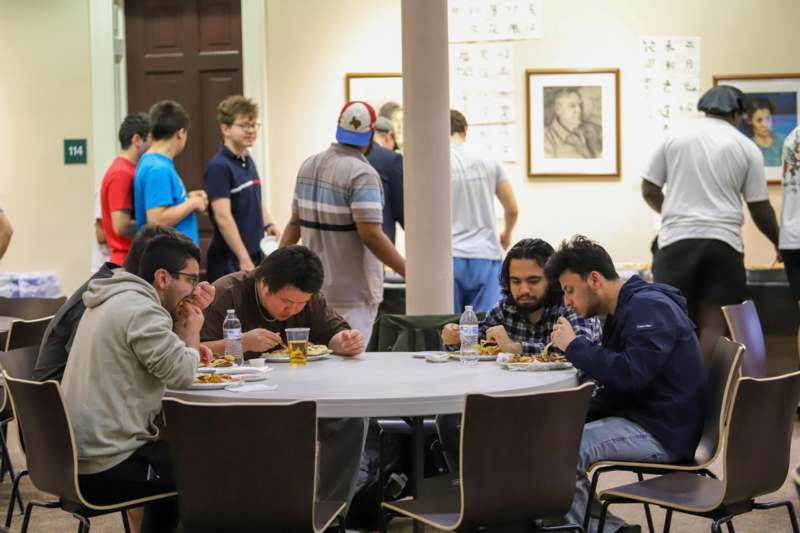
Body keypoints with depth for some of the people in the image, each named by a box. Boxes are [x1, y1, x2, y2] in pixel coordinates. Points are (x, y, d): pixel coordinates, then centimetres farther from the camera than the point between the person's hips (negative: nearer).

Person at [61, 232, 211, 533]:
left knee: (173, 455, 31)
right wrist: (192, 331, -3)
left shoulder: (112, 301, 15)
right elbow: (181, 374, -20)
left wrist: (188, 344, 7)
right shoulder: (141, 310, -17)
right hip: (106, 469, -10)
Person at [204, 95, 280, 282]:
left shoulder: (248, 161, 12)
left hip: (255, 255, 8)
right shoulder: (219, 166, -15)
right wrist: (244, 259, -22)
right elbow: (223, 217, -20)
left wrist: (268, 224, 6)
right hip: (230, 262, -8)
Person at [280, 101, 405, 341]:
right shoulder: (362, 174, -16)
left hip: (314, 287, 8)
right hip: (352, 294, -8)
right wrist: (410, 273, -18)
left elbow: (295, 222, 11)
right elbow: (371, 235, -22)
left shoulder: (309, 166, 7)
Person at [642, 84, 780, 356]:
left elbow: (649, 191, 9)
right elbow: (760, 208, 6)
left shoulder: (674, 138, 7)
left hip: (677, 240, 0)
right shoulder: (746, 148, 6)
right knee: (713, 325, 2)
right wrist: (779, 244, 22)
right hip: (724, 242, 0)